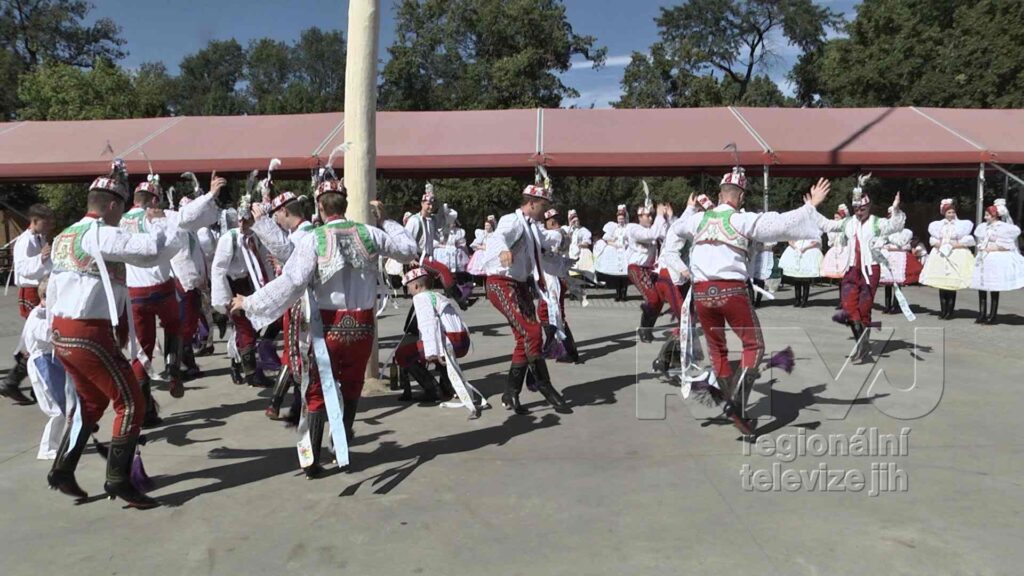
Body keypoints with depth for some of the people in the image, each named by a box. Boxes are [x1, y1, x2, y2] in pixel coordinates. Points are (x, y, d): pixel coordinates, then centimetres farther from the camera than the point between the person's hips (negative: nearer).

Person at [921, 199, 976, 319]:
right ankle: (943, 310, 11)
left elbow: (969, 241, -1)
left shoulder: (961, 225, 3)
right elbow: (933, 239, 15)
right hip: (941, 255, 3)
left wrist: (956, 244, -12)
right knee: (941, 284, 3)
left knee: (952, 285, -4)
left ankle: (950, 311, 3)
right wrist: (937, 244, -5)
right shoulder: (938, 225, 10)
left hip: (956, 256, -3)